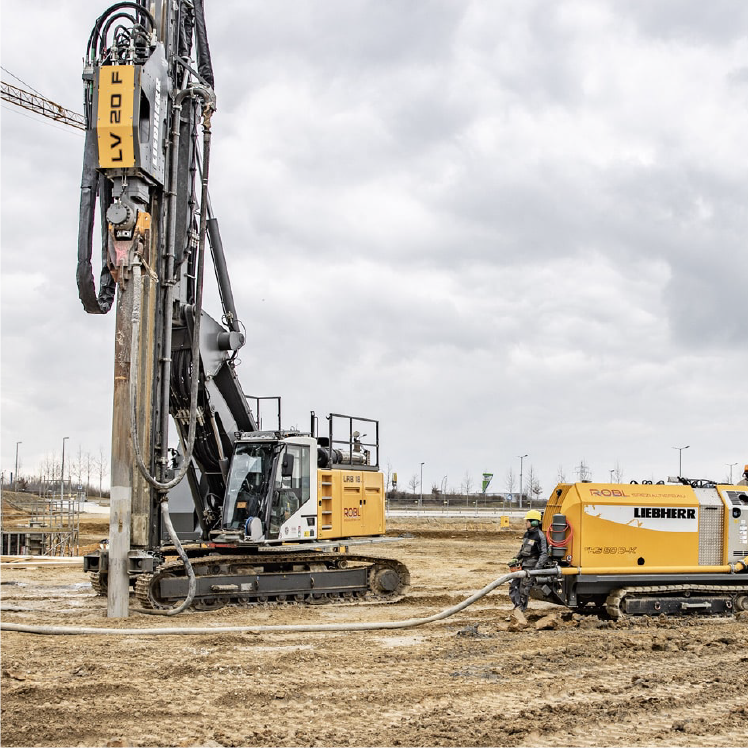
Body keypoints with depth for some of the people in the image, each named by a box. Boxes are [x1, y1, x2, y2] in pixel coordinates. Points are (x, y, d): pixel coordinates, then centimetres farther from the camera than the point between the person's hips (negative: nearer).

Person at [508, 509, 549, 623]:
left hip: (531, 567, -8)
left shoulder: (540, 536, -13)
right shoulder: (527, 534, 13)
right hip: (522, 565, 9)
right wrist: (516, 559, 17)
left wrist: (537, 567, -23)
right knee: (513, 587, 1)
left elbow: (544, 554, -15)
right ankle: (518, 607, 1)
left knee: (524, 590, -5)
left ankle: (520, 610, 3)